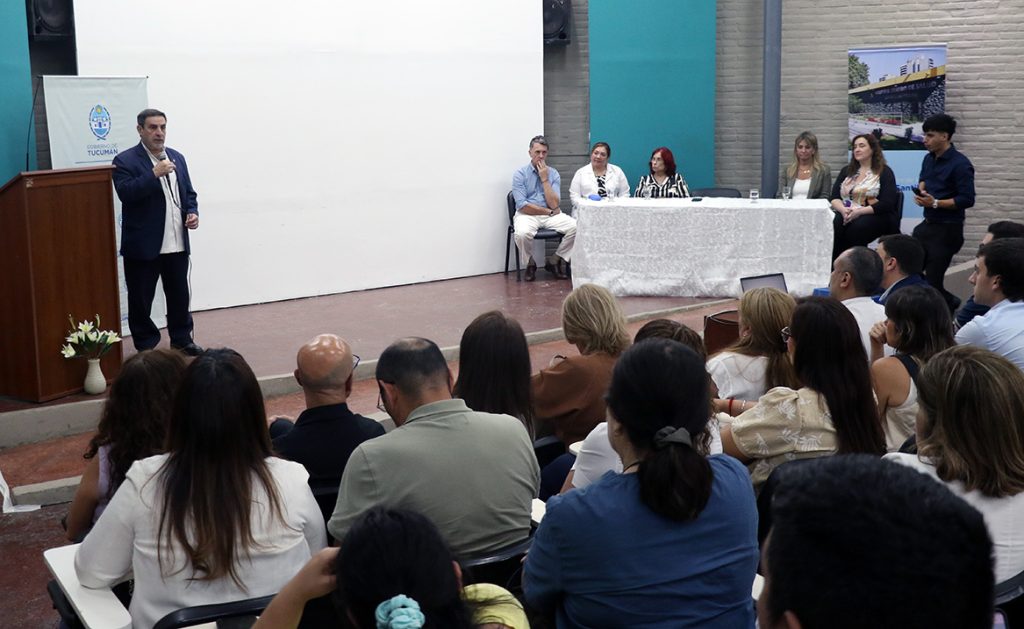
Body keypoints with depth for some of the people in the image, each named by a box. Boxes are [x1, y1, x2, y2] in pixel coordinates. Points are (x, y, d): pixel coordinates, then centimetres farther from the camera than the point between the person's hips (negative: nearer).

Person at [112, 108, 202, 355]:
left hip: (177, 243, 5)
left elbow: (189, 193, 19)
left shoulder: (177, 157, 12)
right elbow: (126, 193, -21)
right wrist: (154, 174, -25)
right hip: (143, 245, -5)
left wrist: (192, 212, 0)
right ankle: (146, 345, 15)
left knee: (179, 295, 13)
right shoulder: (125, 161, -7)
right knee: (141, 298, 4)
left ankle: (182, 339, 26)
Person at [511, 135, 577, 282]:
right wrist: (549, 211, -8)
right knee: (522, 233, -37)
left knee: (576, 227, -21)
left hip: (551, 215, 3)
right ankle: (530, 264, -6)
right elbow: (522, 206, -12)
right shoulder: (520, 174, -3)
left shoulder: (554, 174, 5)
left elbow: (554, 205, -7)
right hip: (527, 215, -3)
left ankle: (558, 260, 1)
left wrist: (545, 179, -10)